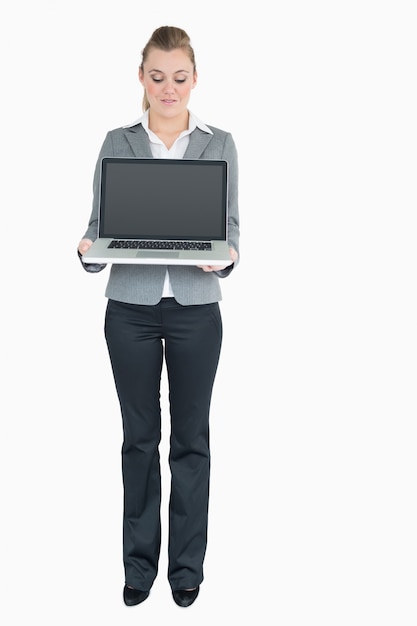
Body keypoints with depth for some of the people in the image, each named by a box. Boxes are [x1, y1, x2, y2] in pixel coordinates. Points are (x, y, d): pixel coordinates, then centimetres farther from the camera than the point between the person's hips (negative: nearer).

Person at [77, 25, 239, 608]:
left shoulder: (220, 144, 4)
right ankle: (139, 561, 26)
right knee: (139, 436, 10)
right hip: (132, 307, 1)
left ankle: (187, 564, 24)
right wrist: (89, 249, -19)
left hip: (196, 308, 0)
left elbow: (230, 226, 2)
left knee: (191, 438, 8)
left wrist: (224, 257, -20)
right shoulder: (118, 142, 5)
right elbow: (99, 221, 3)